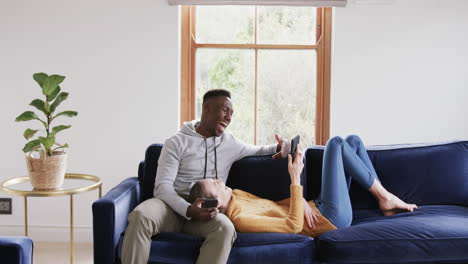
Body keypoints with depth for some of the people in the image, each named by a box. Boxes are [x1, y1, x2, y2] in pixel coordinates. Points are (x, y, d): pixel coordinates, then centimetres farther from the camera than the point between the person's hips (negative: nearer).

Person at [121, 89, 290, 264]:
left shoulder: (231, 143, 16)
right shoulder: (176, 143, 2)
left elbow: (255, 151, 35)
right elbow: (162, 186, -7)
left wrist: (278, 148, 10)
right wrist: (187, 209, -27)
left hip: (207, 211, 2)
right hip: (174, 205, -2)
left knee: (225, 228, -36)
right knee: (140, 215, -37)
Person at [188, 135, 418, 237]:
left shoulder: (235, 195, 1)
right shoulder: (240, 220, -28)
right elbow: (294, 225, -30)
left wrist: (300, 201, -8)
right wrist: (295, 178, -29)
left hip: (314, 208, 9)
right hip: (330, 219, -9)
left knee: (353, 141, 8)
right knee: (335, 143, -9)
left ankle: (384, 198, 12)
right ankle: (385, 197, 6)